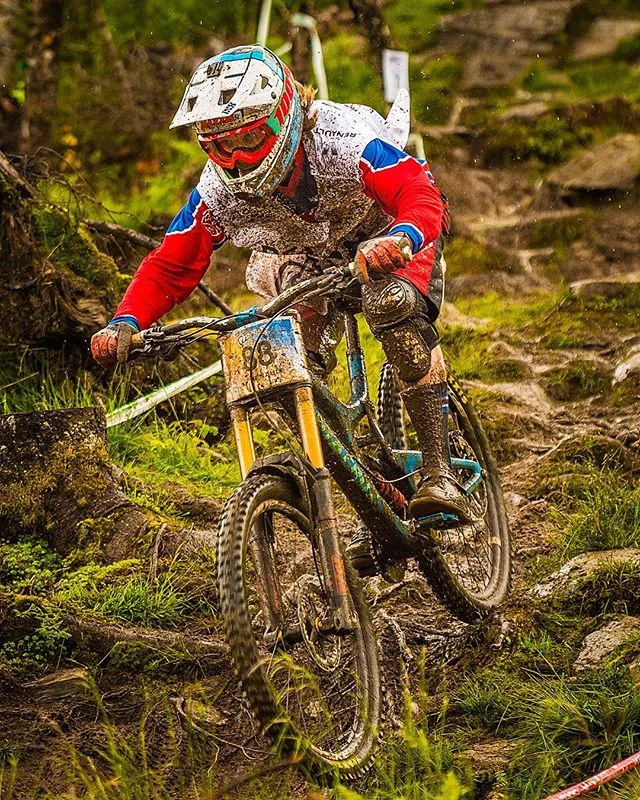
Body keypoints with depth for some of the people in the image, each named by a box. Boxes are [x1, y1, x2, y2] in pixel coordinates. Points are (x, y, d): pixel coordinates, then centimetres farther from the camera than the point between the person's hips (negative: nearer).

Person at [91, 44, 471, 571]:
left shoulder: (343, 141, -37)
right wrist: (125, 325, -35)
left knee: (393, 303, -37)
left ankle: (440, 473, -28)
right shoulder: (219, 192, -24)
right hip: (308, 256, 4)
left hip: (386, 237, -4)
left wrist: (399, 239, -69)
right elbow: (169, 268, -17)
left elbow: (423, 196, -46)